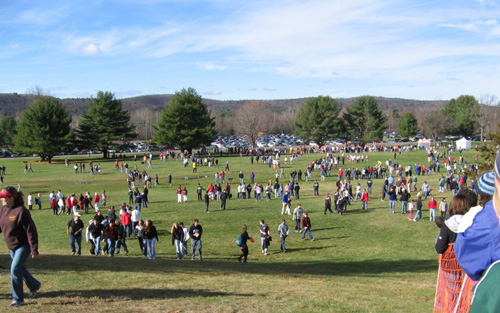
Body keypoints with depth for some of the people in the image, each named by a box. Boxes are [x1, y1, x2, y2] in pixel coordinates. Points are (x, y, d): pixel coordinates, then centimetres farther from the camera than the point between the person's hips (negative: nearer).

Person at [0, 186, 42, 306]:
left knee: (15, 269, -11)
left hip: (23, 245, -8)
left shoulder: (21, 211, -22)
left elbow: (31, 230, -20)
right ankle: (34, 285, 43)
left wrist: (34, 249, -20)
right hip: (12, 246, 8)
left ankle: (18, 299, 1)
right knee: (19, 268, 19)